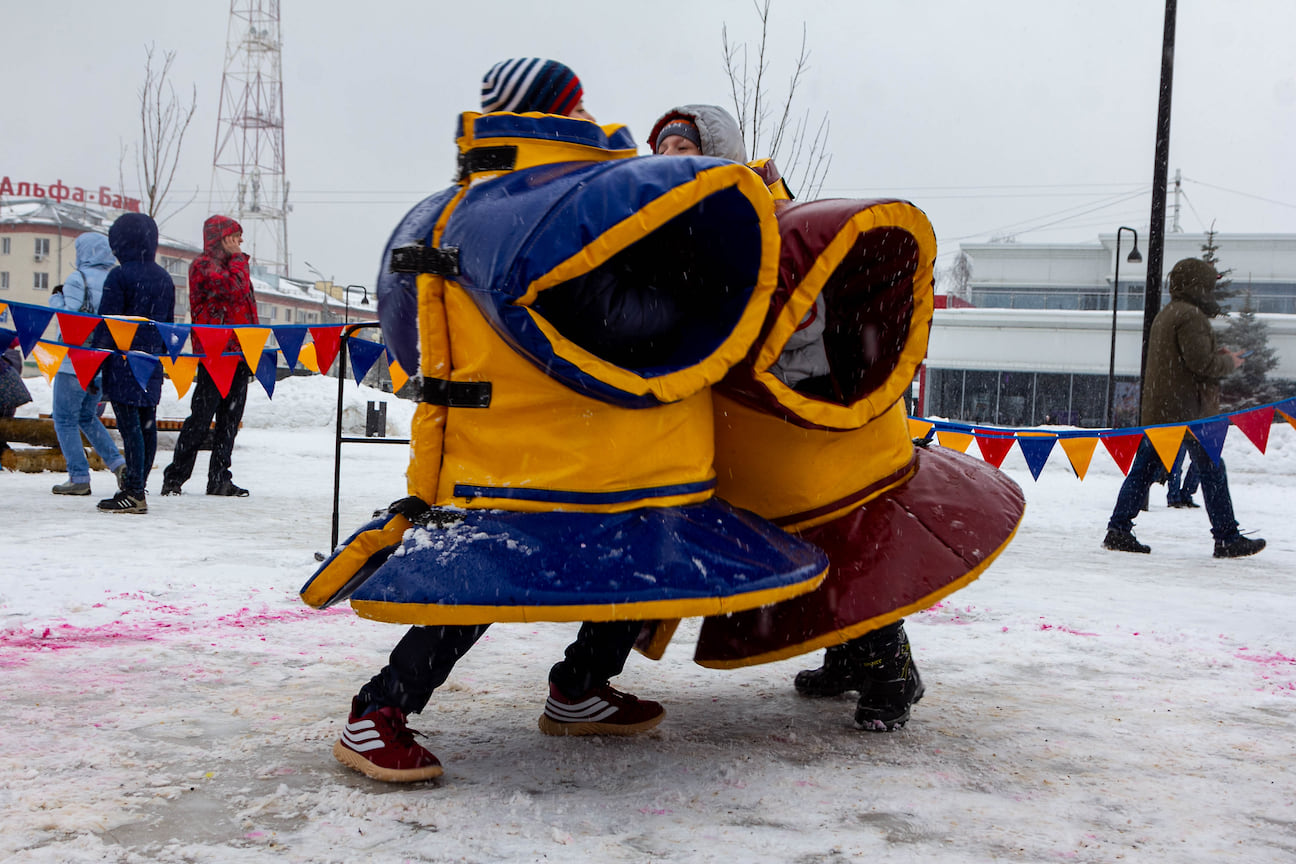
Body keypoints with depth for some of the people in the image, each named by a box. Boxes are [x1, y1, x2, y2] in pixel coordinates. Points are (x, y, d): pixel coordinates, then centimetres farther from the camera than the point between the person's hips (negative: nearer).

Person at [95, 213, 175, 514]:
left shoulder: (119, 275, -9)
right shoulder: (164, 278, 11)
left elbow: (107, 321, -10)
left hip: (123, 360, -7)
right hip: (152, 361, 7)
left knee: (129, 424, -8)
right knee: (147, 424, 10)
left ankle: (133, 493, -9)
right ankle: (138, 485, 17)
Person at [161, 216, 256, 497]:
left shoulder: (230, 265, 24)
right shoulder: (204, 265, -5)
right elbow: (235, 288, -22)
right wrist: (237, 258, -5)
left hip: (238, 353, 8)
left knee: (230, 419, 7)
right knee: (202, 416, -8)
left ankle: (219, 479, 11)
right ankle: (175, 477, -1)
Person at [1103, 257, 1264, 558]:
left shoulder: (1164, 315, 18)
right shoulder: (1191, 316, -14)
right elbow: (1202, 362, -20)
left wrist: (1217, 355, 14)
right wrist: (1229, 362, -2)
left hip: (1156, 409, 9)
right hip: (1187, 411, -9)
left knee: (1143, 470, 7)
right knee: (1212, 472, 0)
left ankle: (1118, 530, 5)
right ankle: (1227, 539, 5)